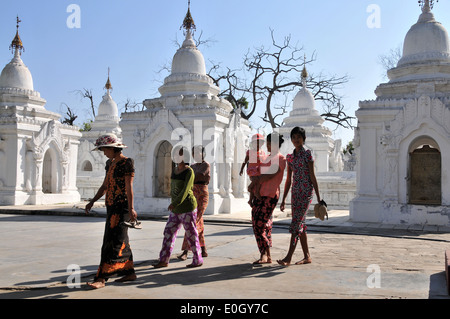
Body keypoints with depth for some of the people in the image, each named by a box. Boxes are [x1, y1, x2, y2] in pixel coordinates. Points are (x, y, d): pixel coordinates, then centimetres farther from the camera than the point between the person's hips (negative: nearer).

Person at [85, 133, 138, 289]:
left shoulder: (127, 162, -9)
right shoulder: (110, 163, 16)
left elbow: (129, 187, -16)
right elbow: (105, 186, 21)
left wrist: (131, 208, -20)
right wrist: (92, 201, 15)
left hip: (121, 206, -9)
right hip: (112, 206, 9)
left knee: (113, 242, -9)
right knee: (121, 241, 13)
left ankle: (101, 278, -10)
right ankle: (130, 272, 22)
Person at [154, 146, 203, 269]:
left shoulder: (189, 171, -12)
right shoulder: (175, 170, 12)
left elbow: (186, 189, -22)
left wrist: (175, 203, -29)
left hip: (188, 208, -8)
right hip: (176, 209, 8)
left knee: (191, 234, 1)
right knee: (169, 232, 5)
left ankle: (198, 260, 14)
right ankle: (164, 260, 11)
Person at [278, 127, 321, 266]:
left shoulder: (307, 154, -5)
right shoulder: (290, 157, 12)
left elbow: (312, 177, -6)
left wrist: (318, 197, -8)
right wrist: (283, 199, 13)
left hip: (306, 192, -7)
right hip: (295, 192, 7)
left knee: (296, 223, -11)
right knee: (300, 224, 8)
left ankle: (288, 257, -12)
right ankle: (307, 256, 17)